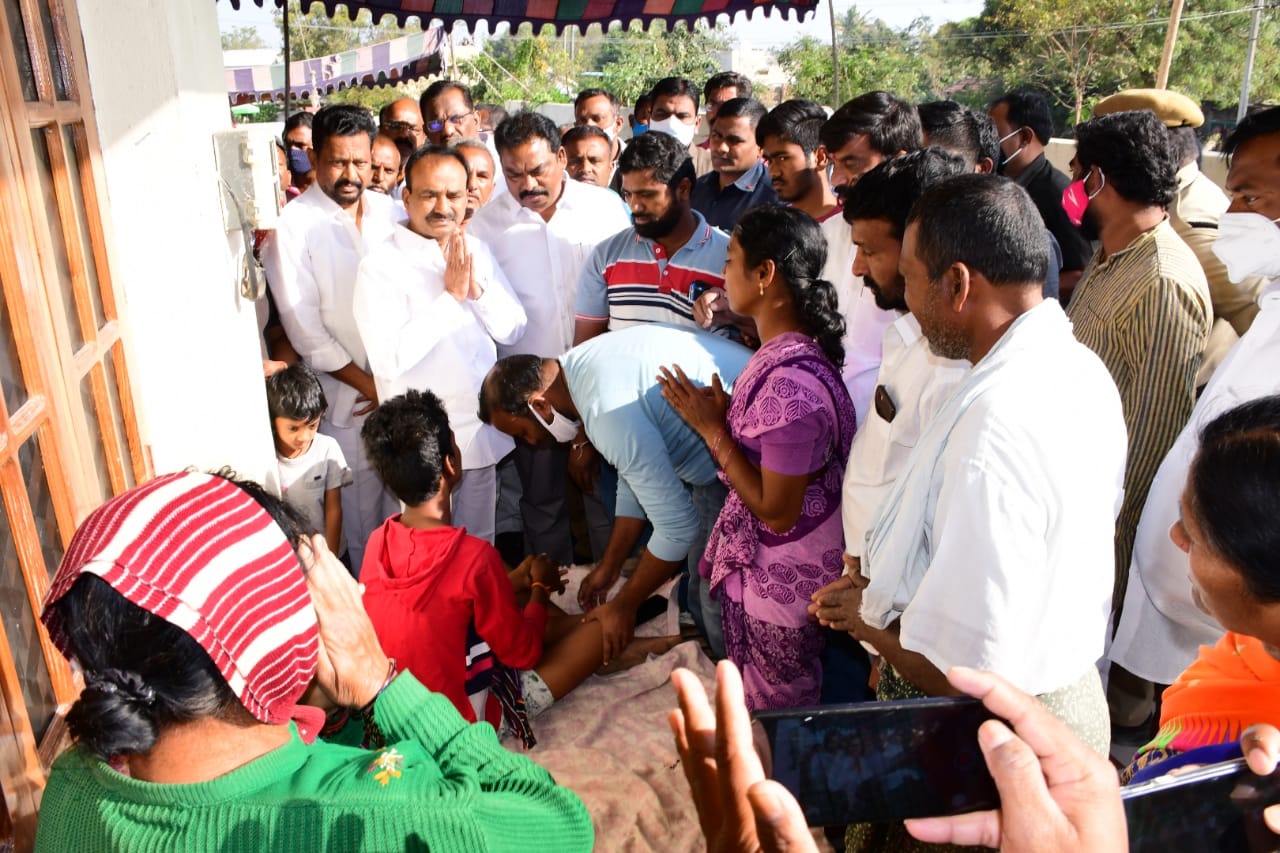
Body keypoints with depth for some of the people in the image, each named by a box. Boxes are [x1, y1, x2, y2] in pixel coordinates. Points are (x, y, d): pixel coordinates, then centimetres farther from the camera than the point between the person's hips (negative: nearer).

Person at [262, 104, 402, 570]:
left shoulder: (391, 212, 3)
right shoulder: (294, 226, -9)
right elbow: (304, 327, -11)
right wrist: (369, 385, -10)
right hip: (347, 394, -4)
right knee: (362, 501, 8)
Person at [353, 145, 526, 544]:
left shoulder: (476, 251, 5)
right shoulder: (381, 266, -14)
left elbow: (513, 330, 5)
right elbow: (387, 358, -24)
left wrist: (477, 288, -14)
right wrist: (451, 295, -20)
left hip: (481, 430, 5)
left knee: (481, 541, 19)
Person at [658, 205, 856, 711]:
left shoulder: (790, 383, -31)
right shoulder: (787, 351, -1)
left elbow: (776, 511, -26)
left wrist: (711, 428, -21)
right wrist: (721, 414, -3)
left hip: (778, 587, -9)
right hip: (760, 568, 9)